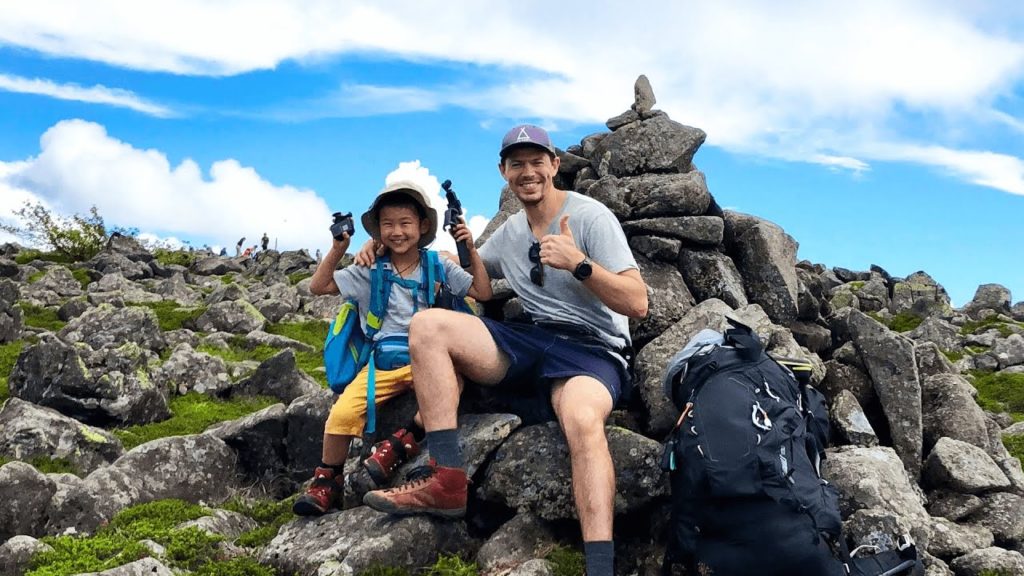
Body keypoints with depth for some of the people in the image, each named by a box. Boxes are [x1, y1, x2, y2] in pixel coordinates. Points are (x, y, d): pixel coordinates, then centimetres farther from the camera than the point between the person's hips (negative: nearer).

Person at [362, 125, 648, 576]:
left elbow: (638, 304, -11)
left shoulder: (591, 216, -5)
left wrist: (579, 264, -27)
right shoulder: (510, 232, 15)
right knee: (426, 324, -14)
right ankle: (447, 482, -21)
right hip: (533, 338, 6)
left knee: (582, 418, -41)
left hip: (591, 348, -6)